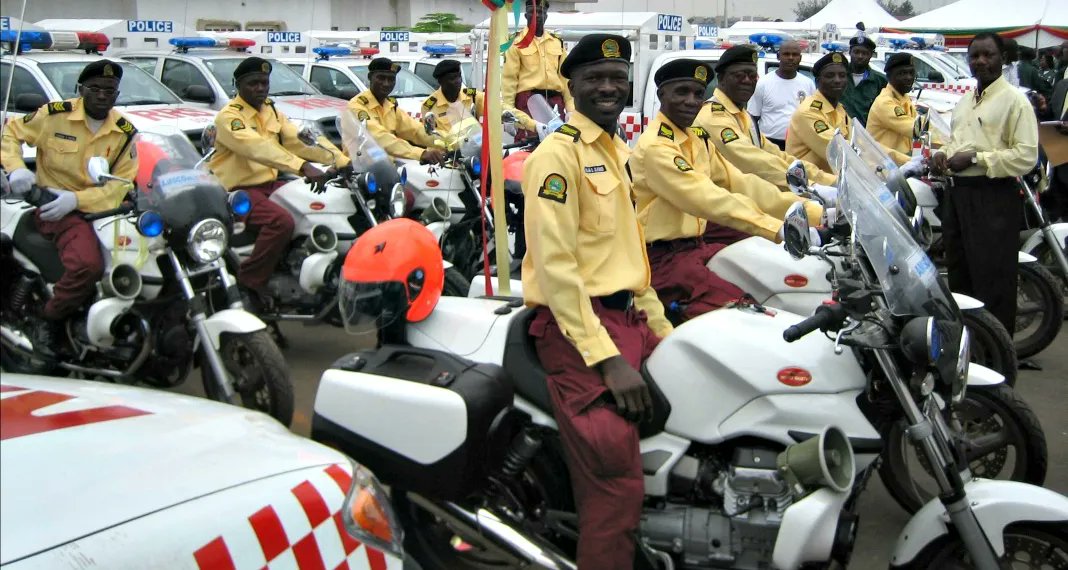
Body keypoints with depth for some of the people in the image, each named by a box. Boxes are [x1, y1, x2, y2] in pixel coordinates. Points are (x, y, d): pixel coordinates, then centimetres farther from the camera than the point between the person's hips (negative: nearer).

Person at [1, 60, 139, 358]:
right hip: (55, 206, -5)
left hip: (102, 206, 5)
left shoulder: (125, 132, 4)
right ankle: (49, 322, -8)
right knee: (88, 264, -32)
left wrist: (77, 199, -19)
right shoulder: (55, 114, -4)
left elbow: (121, 183, -3)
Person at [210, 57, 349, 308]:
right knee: (282, 221, -32)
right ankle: (250, 281, -18)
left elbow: (301, 139, 1)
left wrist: (341, 160, -15)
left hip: (269, 183, 8)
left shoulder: (272, 112, 13)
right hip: (238, 190, -8)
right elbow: (258, 147, -31)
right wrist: (303, 167, -44)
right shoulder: (229, 116, -13)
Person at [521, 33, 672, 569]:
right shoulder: (558, 152, -9)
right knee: (618, 485, -18)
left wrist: (662, 329, 17)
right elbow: (555, 265, -17)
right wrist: (607, 359, -21)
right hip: (577, 325, -9)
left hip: (629, 317, 9)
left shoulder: (619, 152, 19)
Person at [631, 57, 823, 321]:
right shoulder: (655, 146, -15)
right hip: (664, 256, -9)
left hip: (696, 245, 9)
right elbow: (709, 200, -25)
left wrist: (814, 213, -4)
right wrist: (778, 229, -31)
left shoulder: (697, 140, 14)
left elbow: (740, 183, 6)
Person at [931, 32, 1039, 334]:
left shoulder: (1014, 100, -8)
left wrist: (975, 158, -20)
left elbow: (1026, 156, -17)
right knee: (959, 274, 18)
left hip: (994, 198, -9)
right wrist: (944, 153, 9)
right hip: (958, 193, 9)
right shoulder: (965, 101, 18)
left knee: (993, 282, -7)